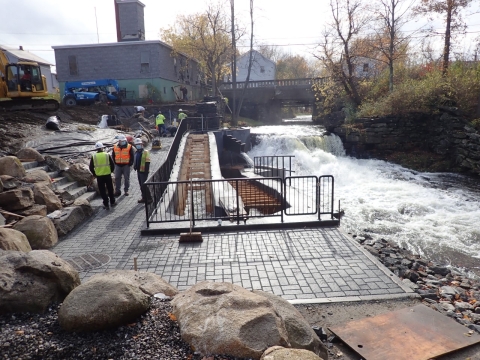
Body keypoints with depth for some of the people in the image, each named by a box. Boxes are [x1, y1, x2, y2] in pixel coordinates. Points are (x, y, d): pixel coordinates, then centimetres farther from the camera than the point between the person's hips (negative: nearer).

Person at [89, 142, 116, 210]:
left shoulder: (93, 156, -2)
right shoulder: (107, 155, -4)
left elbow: (91, 167, 1)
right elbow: (112, 165, 0)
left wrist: (94, 174, 15)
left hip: (99, 176, 0)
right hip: (108, 175, 0)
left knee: (102, 191, 8)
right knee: (110, 189, 15)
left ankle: (106, 205, 11)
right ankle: (112, 202, 25)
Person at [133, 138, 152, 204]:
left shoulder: (145, 152, -10)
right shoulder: (136, 153, 14)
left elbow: (147, 162, -15)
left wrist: (146, 170, -19)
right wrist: (135, 166, 12)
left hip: (144, 171, -8)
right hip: (139, 171, 8)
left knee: (144, 185, -11)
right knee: (141, 186, 13)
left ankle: (149, 199, -4)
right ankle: (144, 198, 23)